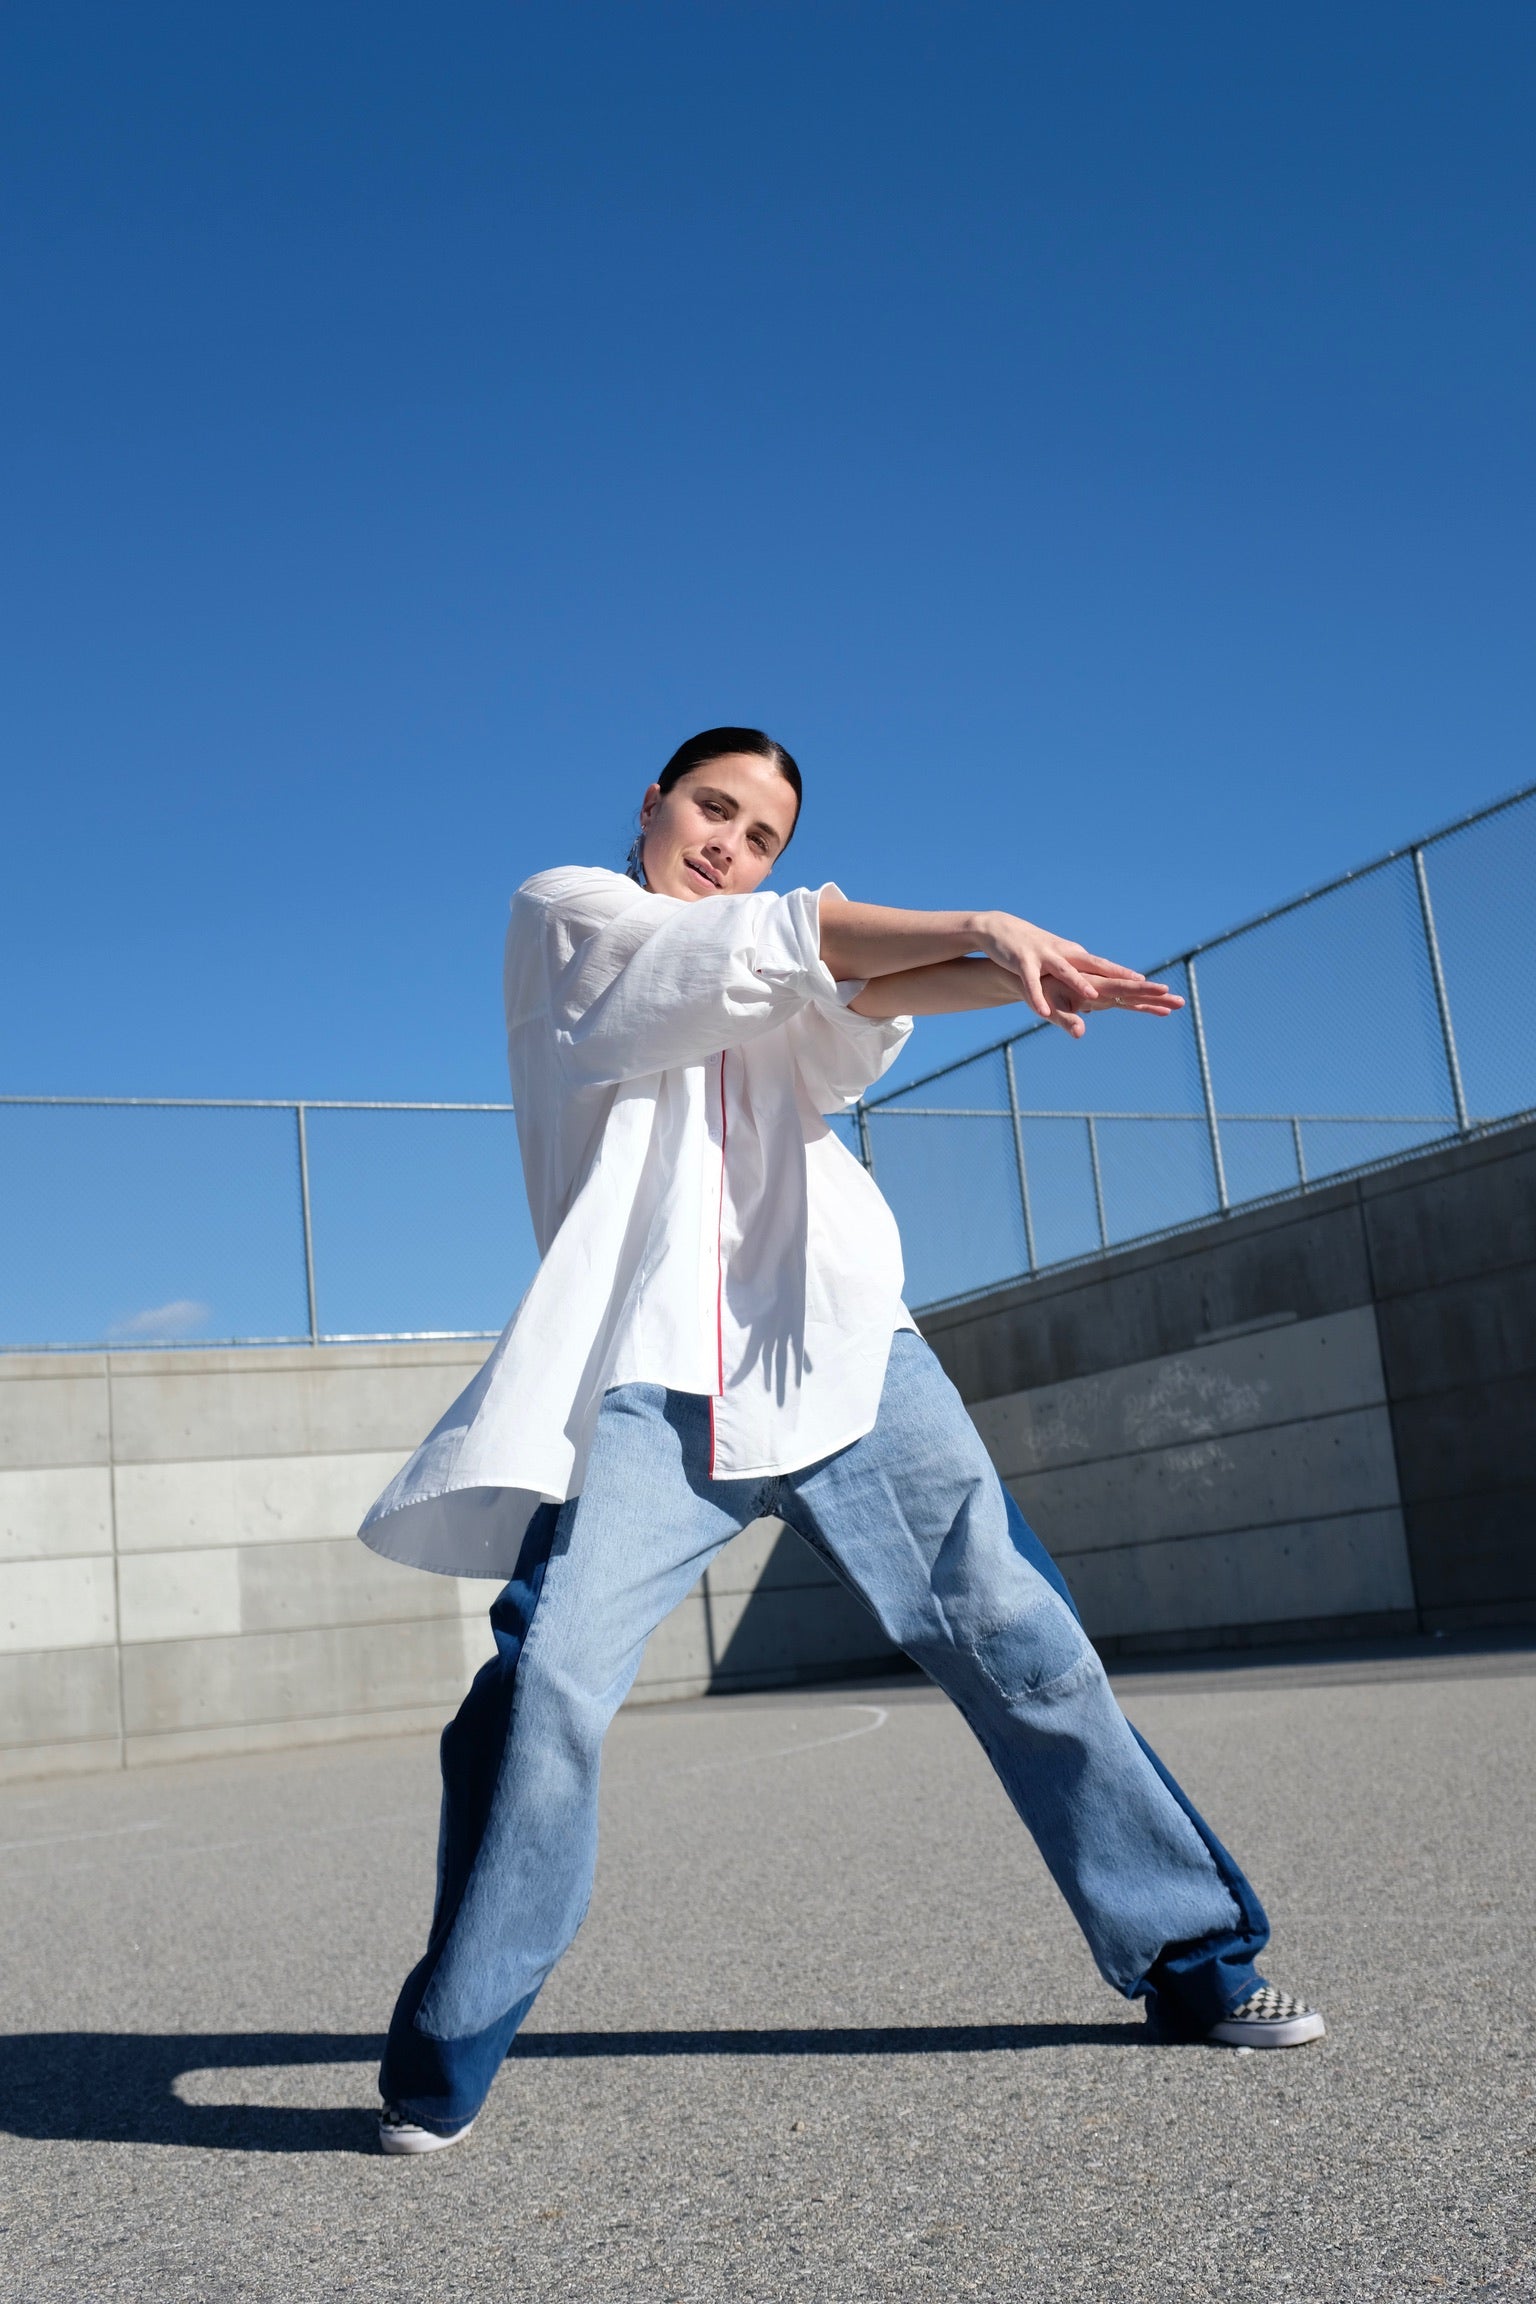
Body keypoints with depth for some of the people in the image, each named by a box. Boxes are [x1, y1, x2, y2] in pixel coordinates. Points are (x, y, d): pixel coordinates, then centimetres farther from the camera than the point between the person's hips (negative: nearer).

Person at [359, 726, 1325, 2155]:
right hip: (651, 1382, -4)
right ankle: (442, 2067, -2)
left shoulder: (782, 993, 25)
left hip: (839, 1355, 5)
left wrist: (996, 974, -19)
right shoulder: (563, 913, 14)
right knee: (548, 1682, -19)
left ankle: (1193, 1961, 16)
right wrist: (986, 934, -2)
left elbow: (850, 1027, 0)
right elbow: (771, 947, -2)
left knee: (1026, 1647, 2)